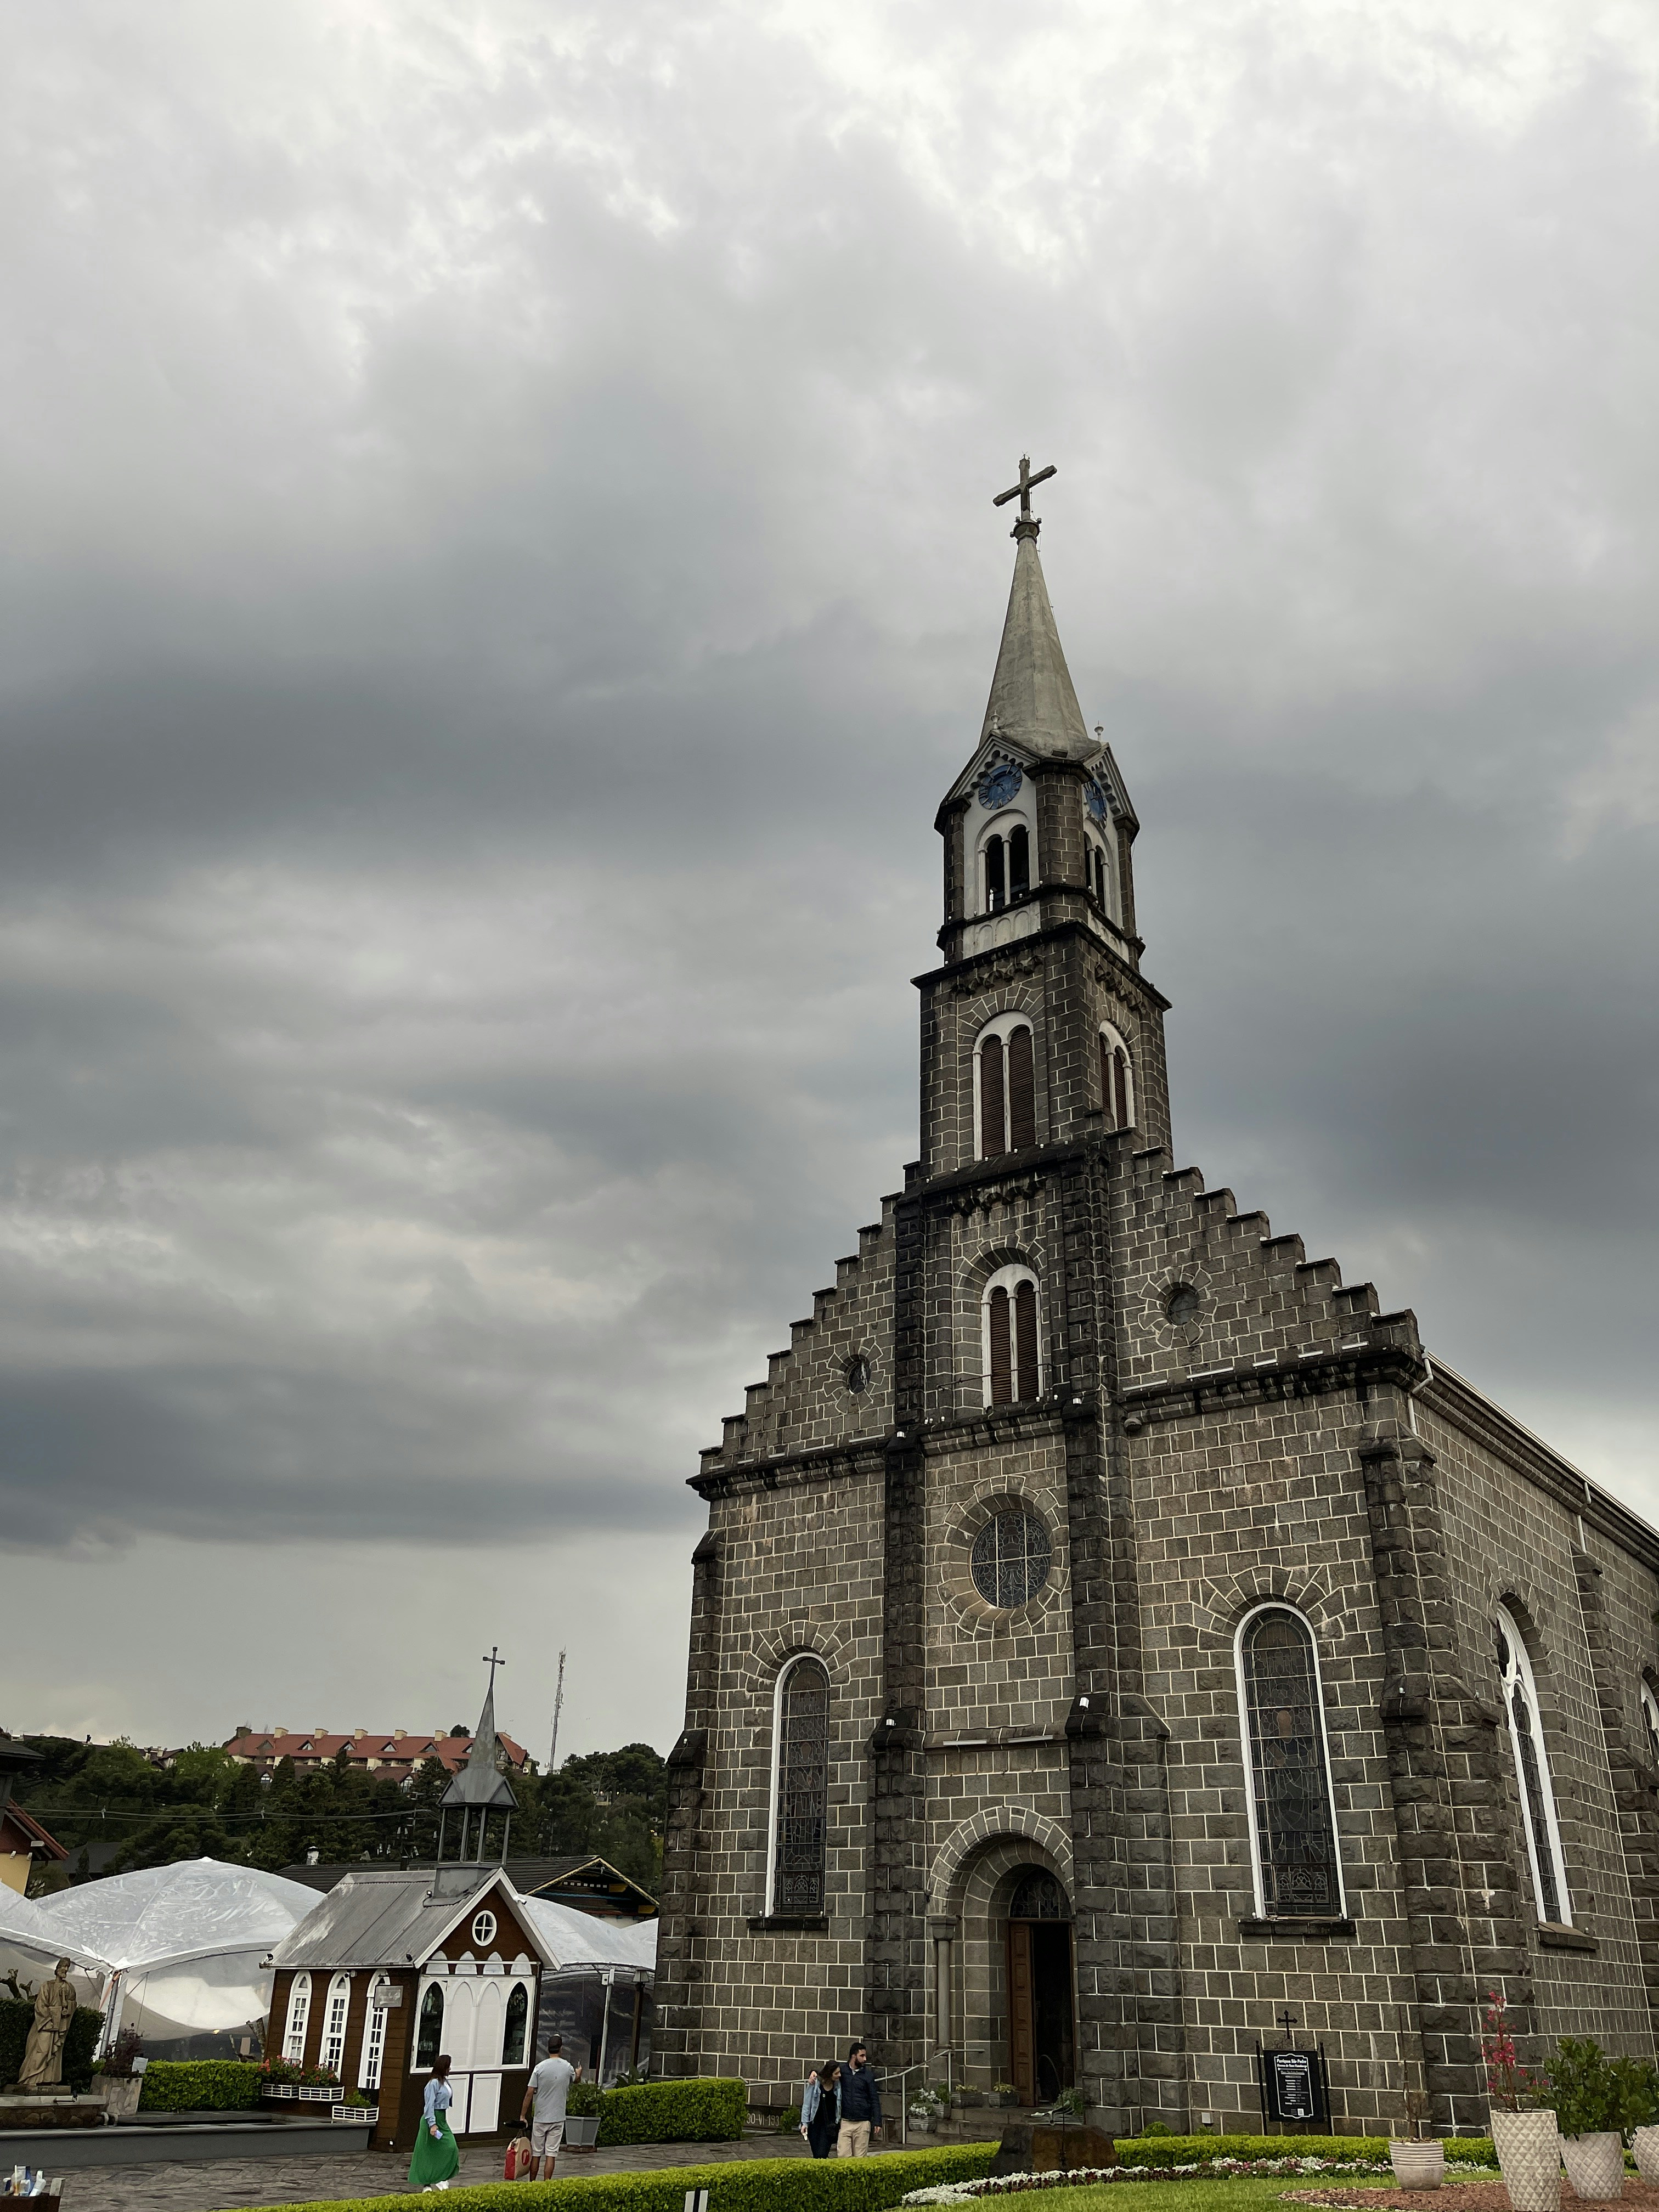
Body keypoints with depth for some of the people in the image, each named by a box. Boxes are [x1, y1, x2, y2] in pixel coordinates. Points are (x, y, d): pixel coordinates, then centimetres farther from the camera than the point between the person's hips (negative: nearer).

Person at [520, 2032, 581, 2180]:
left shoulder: (540, 2067, -8)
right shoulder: (567, 2067, -1)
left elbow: (530, 2093, -9)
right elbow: (576, 2079, 23)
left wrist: (523, 2116, 0)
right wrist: (579, 2073, 47)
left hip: (540, 2118, 0)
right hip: (558, 2118, 0)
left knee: (536, 2154, 11)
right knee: (551, 2154, 3)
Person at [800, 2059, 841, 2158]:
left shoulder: (838, 2085, -2)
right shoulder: (815, 2082, -8)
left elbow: (839, 2105, 7)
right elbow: (807, 2103, -2)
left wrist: (840, 2124, 6)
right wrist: (805, 2123, -3)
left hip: (830, 2125, 0)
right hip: (814, 2123, 0)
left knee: (822, 2155, -13)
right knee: (816, 2155, 3)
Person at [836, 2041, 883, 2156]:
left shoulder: (868, 2076, 7)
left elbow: (875, 2100, 8)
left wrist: (877, 2122, 0)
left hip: (863, 2124, 1)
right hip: (844, 2122, -1)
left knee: (861, 2158, 1)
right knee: (843, 2156, -7)